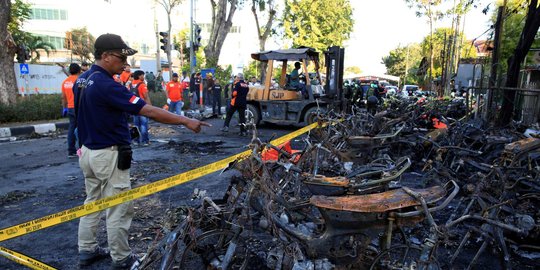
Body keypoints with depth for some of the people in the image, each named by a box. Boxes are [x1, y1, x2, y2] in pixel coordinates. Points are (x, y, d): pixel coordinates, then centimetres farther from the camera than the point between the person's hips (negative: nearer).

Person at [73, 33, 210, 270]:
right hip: (109, 155, -10)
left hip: (88, 152, 10)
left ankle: (86, 250, 33)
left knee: (92, 202, 20)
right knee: (119, 209, 3)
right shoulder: (105, 85, -24)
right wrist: (186, 121, -26)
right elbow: (149, 111, -28)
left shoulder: (82, 80, 5)